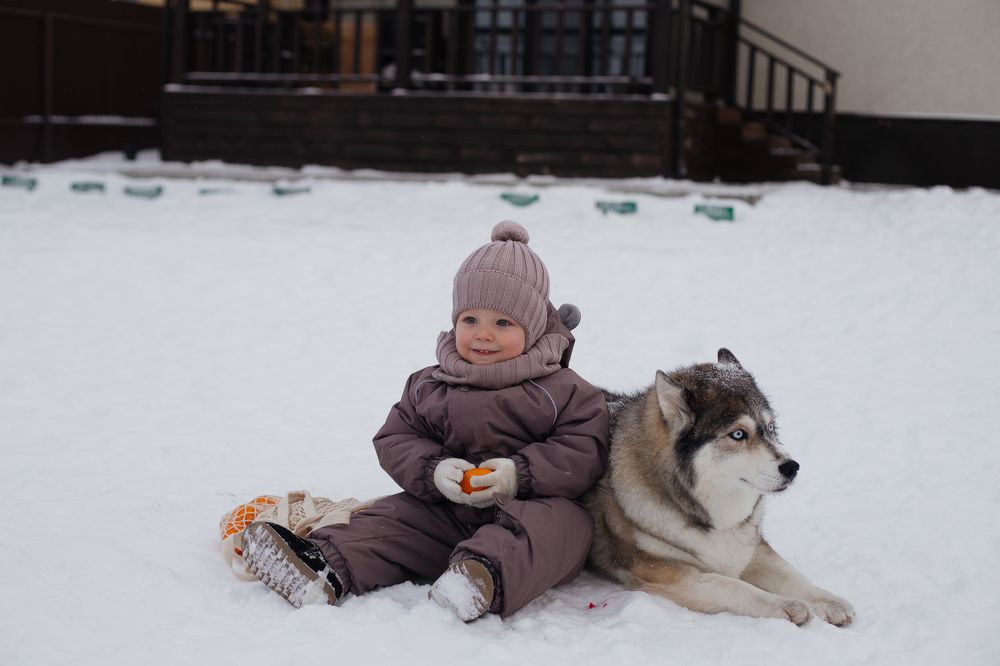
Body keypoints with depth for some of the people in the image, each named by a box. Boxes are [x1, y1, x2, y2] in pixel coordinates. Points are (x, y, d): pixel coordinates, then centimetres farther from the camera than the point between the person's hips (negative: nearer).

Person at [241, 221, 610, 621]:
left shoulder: (561, 390, -2)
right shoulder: (429, 387, 10)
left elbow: (585, 451, -8)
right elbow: (395, 440, 8)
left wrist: (520, 474, -22)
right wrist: (433, 471, -14)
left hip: (529, 505, -5)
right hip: (444, 512, 5)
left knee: (566, 522, -34)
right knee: (394, 517, -14)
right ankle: (325, 569, -31)